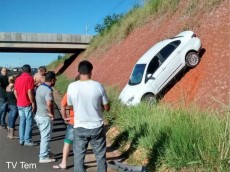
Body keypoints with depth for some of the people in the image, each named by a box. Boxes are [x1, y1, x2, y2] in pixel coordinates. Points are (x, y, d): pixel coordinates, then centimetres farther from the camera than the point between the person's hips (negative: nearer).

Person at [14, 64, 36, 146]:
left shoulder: (18, 79, 9)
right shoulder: (29, 78, -11)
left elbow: (15, 92, 9)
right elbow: (30, 92, -17)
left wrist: (19, 100, 18)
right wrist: (33, 102, -11)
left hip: (19, 104, 7)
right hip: (27, 104, -7)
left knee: (22, 121, 13)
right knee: (29, 122, 0)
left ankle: (21, 140, 16)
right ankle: (27, 141, 2)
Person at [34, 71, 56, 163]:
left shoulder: (39, 87, 6)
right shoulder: (48, 90, -23)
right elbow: (49, 104, -37)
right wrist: (51, 114, -19)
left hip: (39, 115, 9)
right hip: (45, 117, -9)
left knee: (44, 136, 22)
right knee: (45, 137, 2)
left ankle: (46, 152, 37)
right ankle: (43, 157, 12)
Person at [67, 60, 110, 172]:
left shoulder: (71, 87, -9)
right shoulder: (98, 86, -11)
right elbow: (107, 108, -3)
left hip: (79, 128, 1)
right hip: (97, 127, 0)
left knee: (78, 158, 11)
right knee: (101, 156, 15)